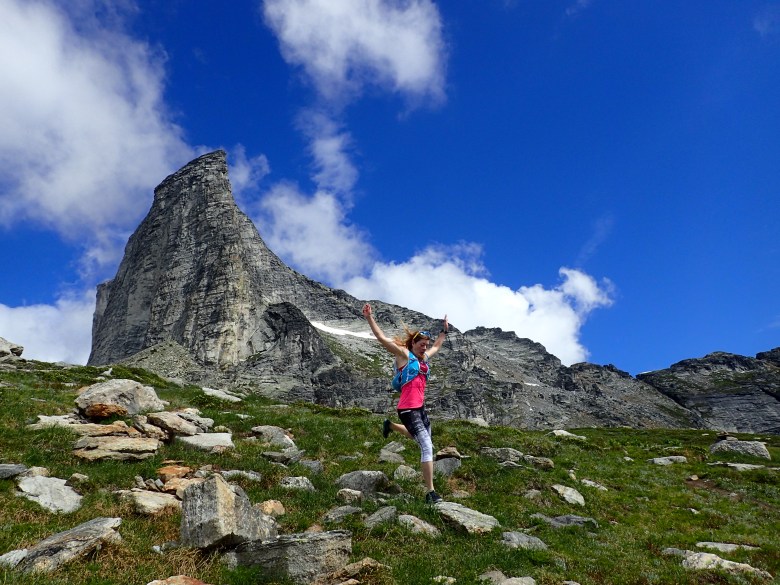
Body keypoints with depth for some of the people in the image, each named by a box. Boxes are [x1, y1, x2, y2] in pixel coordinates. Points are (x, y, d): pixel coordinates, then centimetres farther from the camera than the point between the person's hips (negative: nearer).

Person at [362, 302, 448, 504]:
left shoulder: (424, 358, 16)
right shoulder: (404, 354, -5)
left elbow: (437, 346, 36)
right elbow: (382, 338, -12)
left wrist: (444, 330, 43)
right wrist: (370, 318, -18)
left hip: (420, 407, 9)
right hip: (408, 409, -9)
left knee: (422, 439, 27)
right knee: (427, 446, -15)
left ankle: (391, 425, 43)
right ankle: (430, 492, -11)